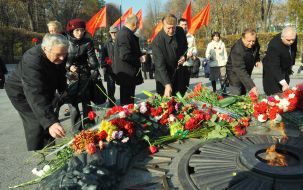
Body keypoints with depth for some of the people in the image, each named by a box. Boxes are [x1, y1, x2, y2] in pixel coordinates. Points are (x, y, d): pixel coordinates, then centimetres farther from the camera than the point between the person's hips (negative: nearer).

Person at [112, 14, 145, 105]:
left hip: (126, 74, 10)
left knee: (125, 100, 18)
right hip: (127, 74, -10)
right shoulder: (126, 35, -18)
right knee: (127, 102, -3)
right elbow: (125, 56, -25)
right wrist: (139, 59, -12)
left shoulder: (123, 32, 14)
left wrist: (140, 54, 10)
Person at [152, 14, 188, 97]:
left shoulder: (180, 31, -7)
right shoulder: (157, 41, -24)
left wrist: (184, 56, -8)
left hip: (180, 74, 5)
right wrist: (167, 84, -35)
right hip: (164, 77, -5)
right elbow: (160, 64, -27)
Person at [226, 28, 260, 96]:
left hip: (246, 73, 7)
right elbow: (240, 71, -42)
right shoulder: (237, 50, -35)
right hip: (235, 74, -7)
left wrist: (257, 60, -6)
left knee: (243, 95, 17)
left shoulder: (255, 43, -11)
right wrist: (252, 86, -48)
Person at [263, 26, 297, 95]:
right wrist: (283, 83, -44)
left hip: (285, 69, 7)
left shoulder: (293, 38, -12)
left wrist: (291, 64, 19)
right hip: (272, 71, -7)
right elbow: (274, 66, -37)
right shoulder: (274, 45, -33)